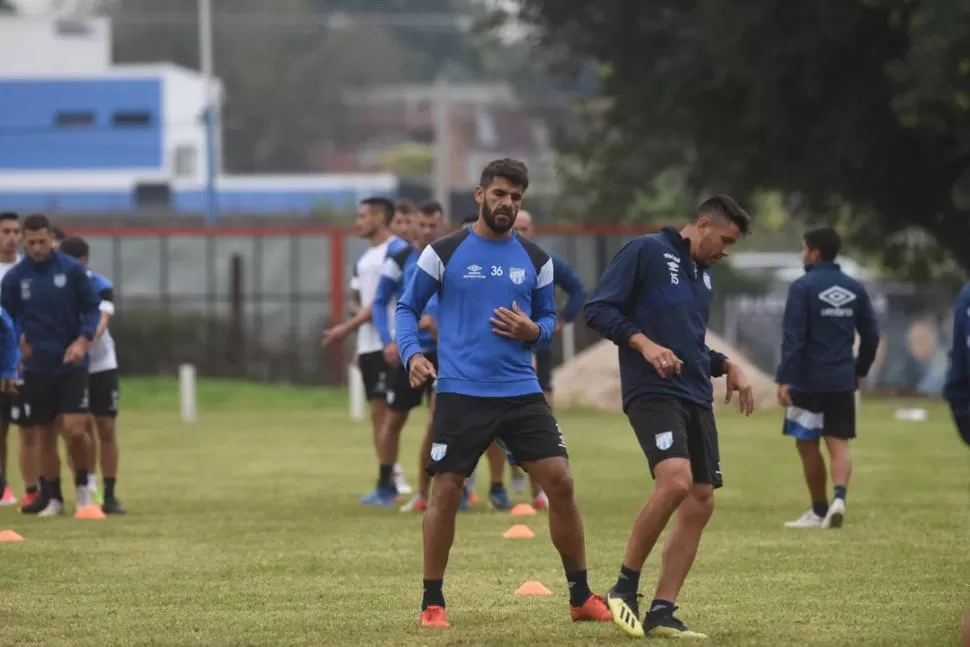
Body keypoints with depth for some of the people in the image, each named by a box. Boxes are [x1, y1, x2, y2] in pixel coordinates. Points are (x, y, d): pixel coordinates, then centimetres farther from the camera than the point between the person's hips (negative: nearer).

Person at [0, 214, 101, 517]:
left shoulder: (71, 269, -5)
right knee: (44, 434, 6)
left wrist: (83, 340, -15)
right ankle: (52, 497, 20)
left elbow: (92, 308, -1)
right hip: (36, 368, 2)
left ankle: (83, 486, 12)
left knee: (74, 429, -12)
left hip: (71, 365, -2)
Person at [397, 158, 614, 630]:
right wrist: (412, 353, -12)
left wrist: (534, 331, -7)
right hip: (460, 393, -3)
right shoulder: (444, 253, -2)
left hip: (521, 392, 3)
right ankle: (432, 602, 12)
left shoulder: (535, 259, 7)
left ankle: (581, 598, 8)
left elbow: (548, 317, 17)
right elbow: (407, 307, 5)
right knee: (445, 492, -3)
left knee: (560, 482, -4)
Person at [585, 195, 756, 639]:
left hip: (696, 400, 9)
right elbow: (597, 309, -8)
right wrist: (643, 343, -20)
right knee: (675, 480, -26)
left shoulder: (704, 275, 21)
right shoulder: (647, 252, -3)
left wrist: (726, 366, 15)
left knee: (701, 502, 2)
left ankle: (662, 613, 7)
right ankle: (625, 587, -10)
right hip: (652, 392, -9)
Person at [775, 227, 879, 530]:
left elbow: (793, 337, -15)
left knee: (807, 445, 9)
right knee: (839, 443, 3)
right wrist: (860, 370, 23)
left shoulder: (803, 287, -9)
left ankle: (819, 510, 14)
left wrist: (784, 379, -17)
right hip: (842, 380, 4)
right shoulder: (855, 288, 8)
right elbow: (871, 335, 11)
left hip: (808, 380, -4)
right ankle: (839, 497, -22)